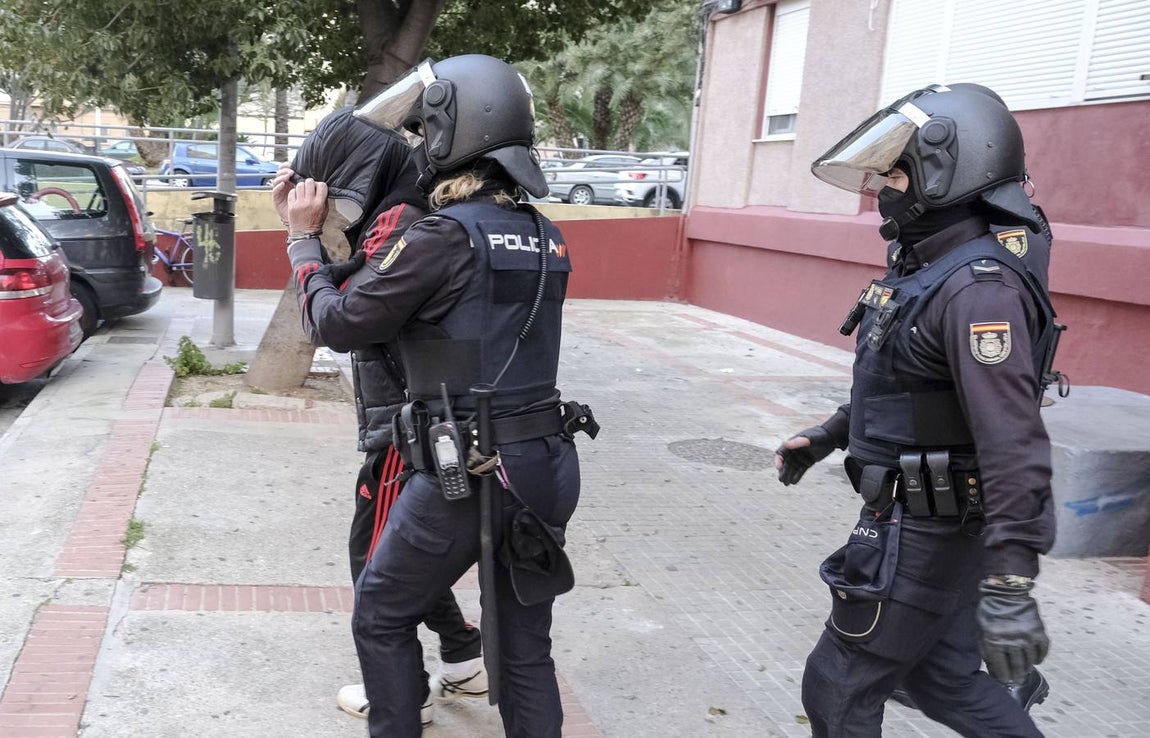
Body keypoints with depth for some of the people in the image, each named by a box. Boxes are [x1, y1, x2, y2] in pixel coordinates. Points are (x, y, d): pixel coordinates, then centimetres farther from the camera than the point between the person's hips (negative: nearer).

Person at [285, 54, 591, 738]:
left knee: (382, 618, 17)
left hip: (465, 477, -6)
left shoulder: (447, 235, -15)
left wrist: (306, 236, 9)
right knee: (526, 648, 18)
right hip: (545, 469, 7)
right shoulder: (547, 238, 7)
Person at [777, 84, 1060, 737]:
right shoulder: (925, 267, 7)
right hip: (918, 517, 9)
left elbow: (1013, 441, -30)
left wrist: (1009, 583, -33)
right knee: (945, 678, 21)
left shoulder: (980, 287, -24)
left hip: (922, 534, -9)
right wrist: (828, 435, 28)